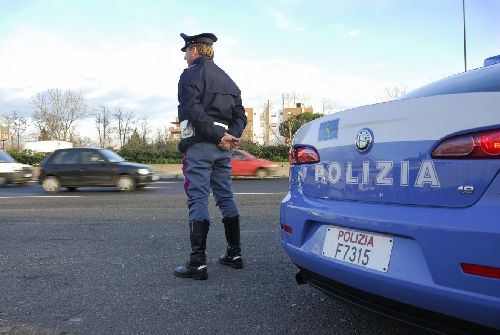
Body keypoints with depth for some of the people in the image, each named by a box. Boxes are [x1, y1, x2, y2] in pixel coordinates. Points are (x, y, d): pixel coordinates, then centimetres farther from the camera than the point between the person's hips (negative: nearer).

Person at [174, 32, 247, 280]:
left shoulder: (191, 74, -3)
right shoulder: (226, 79, 22)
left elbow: (193, 111, -18)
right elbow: (240, 115, 14)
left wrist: (220, 137, -16)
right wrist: (229, 136, -2)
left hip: (199, 146, -7)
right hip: (223, 148, 8)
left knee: (198, 200, -7)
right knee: (226, 198, 13)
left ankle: (197, 263, -6)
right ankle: (234, 253, 20)